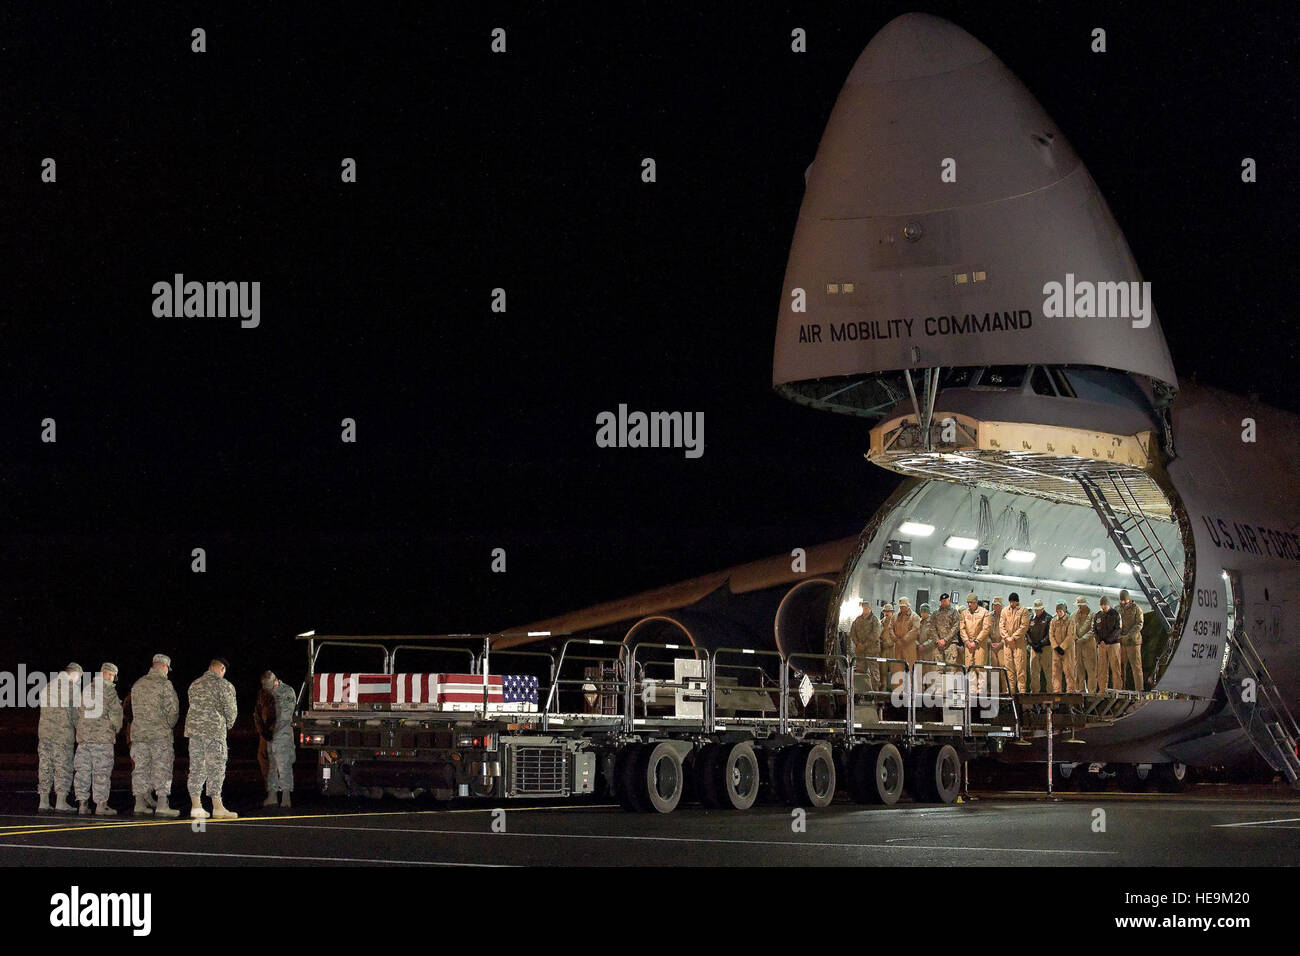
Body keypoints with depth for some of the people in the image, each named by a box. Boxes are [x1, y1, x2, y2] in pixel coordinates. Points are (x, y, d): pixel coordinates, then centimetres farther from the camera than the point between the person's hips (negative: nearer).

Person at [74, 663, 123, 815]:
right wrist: (116, 728, 9)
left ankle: (82, 804, 6)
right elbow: (115, 712, -8)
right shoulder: (109, 690, -6)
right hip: (102, 736, -6)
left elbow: (79, 713, 16)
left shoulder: (86, 689, 14)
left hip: (83, 735, 6)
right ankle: (101, 805, -4)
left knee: (83, 770, 7)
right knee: (102, 771, -3)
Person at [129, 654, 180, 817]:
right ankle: (162, 805, -8)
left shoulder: (137, 685, 11)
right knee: (162, 768, -3)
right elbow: (172, 709, -10)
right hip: (160, 735, -5)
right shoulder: (164, 684, -8)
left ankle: (140, 804, 9)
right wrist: (169, 725, 7)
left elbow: (135, 709, 13)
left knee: (141, 768, 9)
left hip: (139, 733, 5)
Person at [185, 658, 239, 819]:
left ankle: (196, 806, 9)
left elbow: (193, 707, 13)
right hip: (214, 730, -6)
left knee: (196, 768, 9)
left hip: (193, 728, 6)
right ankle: (217, 807, -8)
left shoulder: (194, 685, 15)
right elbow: (230, 710, -5)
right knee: (216, 769, -5)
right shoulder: (224, 685, -4)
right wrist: (229, 725, 15)